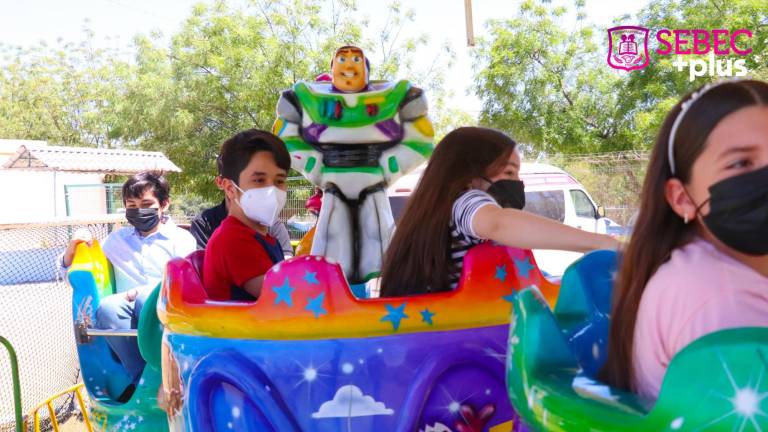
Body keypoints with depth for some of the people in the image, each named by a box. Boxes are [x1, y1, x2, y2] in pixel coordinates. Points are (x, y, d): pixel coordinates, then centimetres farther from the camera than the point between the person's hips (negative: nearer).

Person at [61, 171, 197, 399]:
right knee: (108, 306, -31)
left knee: (149, 296, -35)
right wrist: (72, 250, 8)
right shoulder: (117, 239, 22)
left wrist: (142, 292, -18)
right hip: (127, 329, 3)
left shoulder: (181, 238, 11)